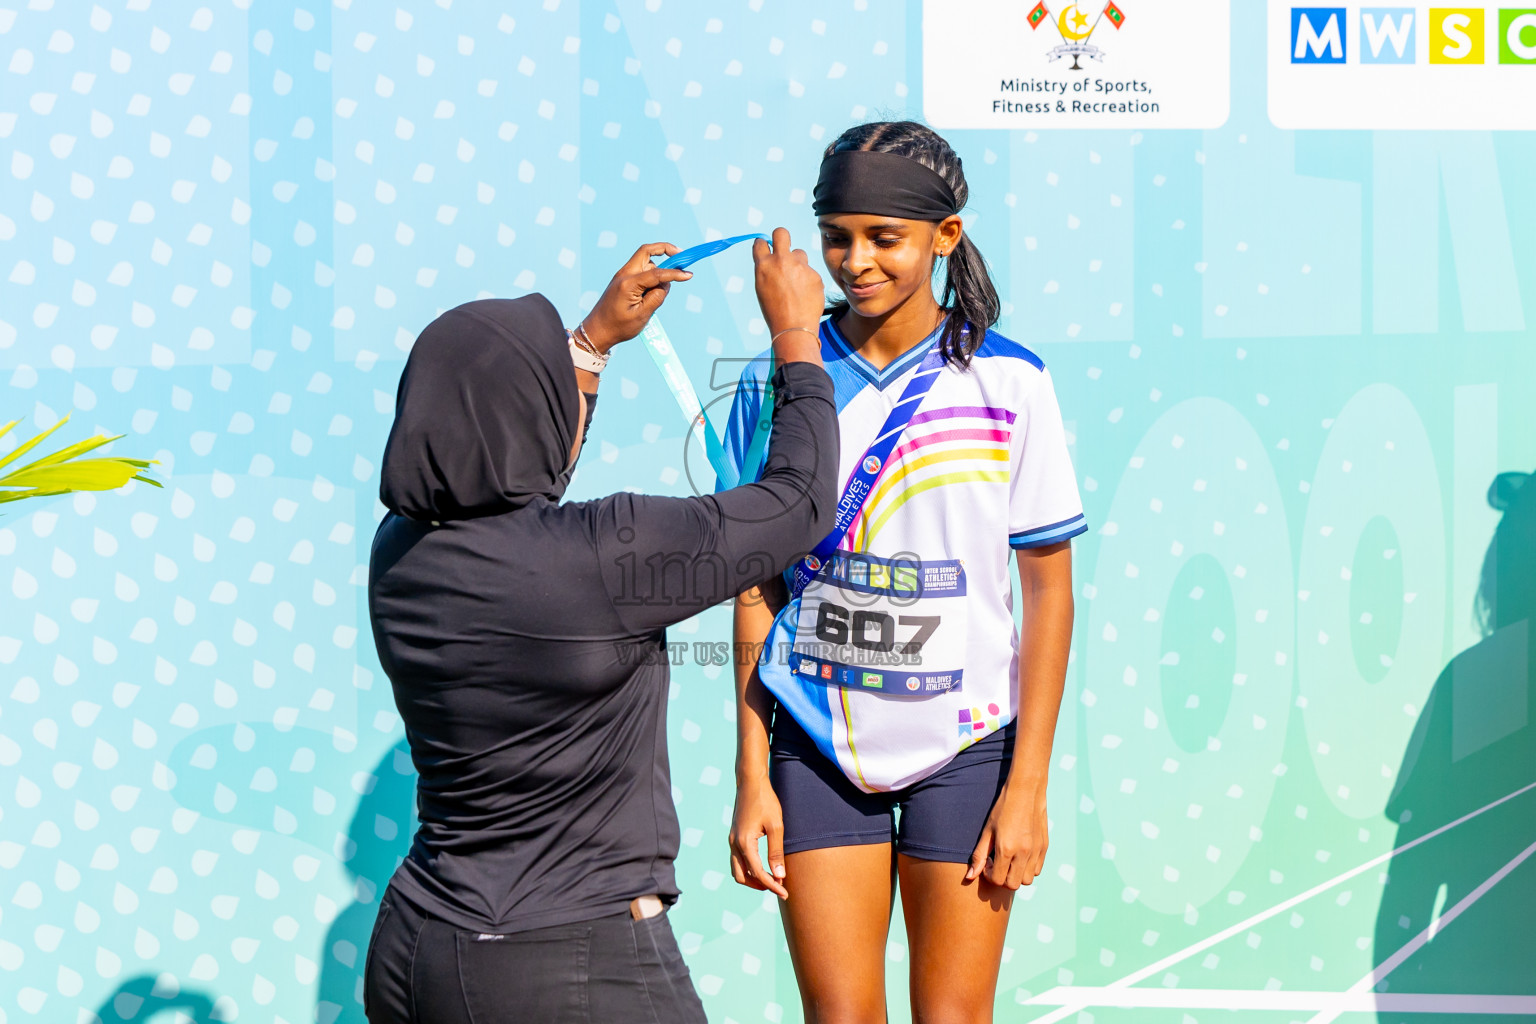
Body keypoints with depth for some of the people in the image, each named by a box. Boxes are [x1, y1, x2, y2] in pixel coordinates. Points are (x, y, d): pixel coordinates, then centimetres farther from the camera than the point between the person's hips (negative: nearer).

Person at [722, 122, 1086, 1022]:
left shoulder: (1008, 382, -5)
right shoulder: (776, 382, -1)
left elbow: (1049, 591, -2)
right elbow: (757, 587, 4)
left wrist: (1028, 788, -5)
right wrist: (752, 774, 2)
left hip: (966, 744, -1)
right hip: (817, 744, 1)